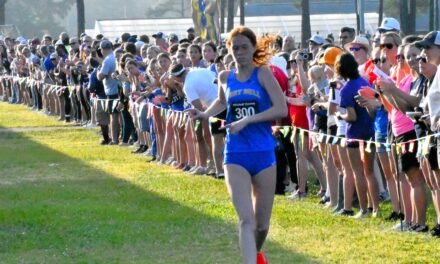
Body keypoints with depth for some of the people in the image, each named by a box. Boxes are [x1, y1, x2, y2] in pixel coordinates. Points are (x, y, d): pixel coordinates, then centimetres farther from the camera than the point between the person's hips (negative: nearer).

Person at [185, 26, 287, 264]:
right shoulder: (225, 77, 5)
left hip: (264, 154, -1)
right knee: (246, 219, -15)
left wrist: (247, 121, -20)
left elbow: (281, 109, -15)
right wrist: (205, 114, 9)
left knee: (262, 223, 12)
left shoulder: (263, 73, -5)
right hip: (235, 157, 1)